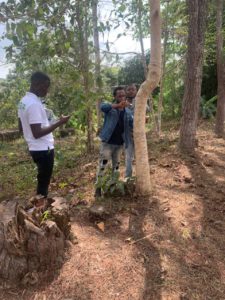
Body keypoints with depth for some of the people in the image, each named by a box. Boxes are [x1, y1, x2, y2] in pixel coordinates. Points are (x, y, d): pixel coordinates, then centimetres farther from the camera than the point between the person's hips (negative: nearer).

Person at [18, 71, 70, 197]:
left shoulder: (24, 101, 9)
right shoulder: (35, 104, -21)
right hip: (43, 149, -10)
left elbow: (21, 127, 16)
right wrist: (59, 122, -21)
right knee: (43, 182, 3)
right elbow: (37, 133, -25)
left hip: (36, 148, 10)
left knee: (43, 180, 21)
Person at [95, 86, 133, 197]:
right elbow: (102, 106, -30)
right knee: (103, 164, -4)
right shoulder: (110, 108, -6)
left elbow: (133, 124, 3)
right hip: (107, 142, -5)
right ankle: (98, 187, 6)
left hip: (119, 143, 5)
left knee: (116, 165, 15)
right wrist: (118, 105, -44)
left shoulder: (128, 112, 8)